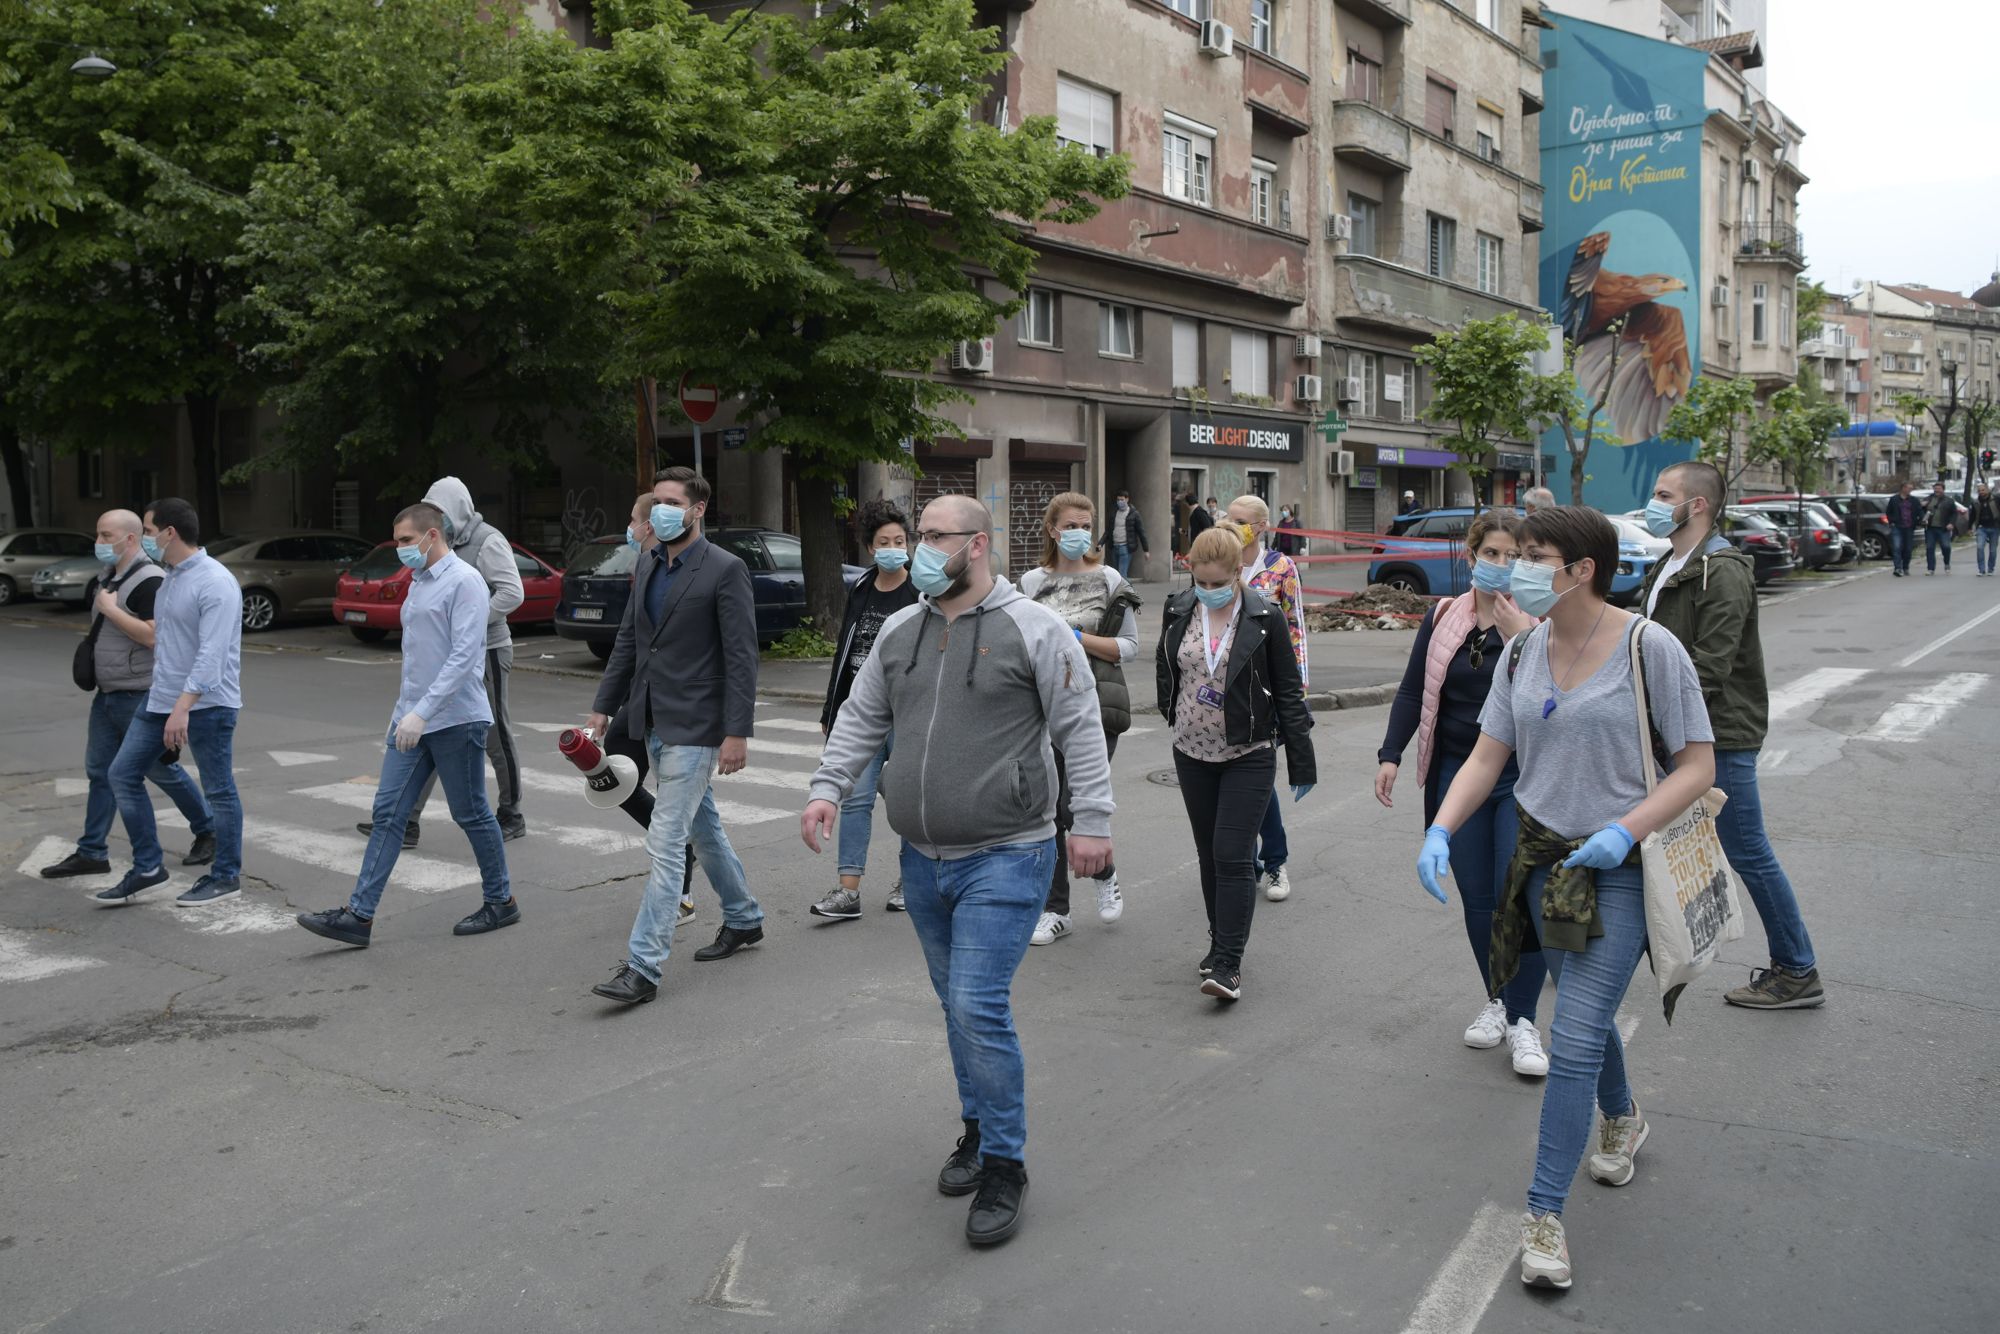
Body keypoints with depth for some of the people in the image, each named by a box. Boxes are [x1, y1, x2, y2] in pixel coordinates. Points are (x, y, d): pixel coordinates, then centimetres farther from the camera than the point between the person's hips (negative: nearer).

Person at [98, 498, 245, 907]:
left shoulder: (214, 582, -18)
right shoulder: (169, 577, 12)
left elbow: (212, 653, -26)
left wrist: (183, 706, -31)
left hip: (207, 704, -10)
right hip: (161, 698, 10)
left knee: (219, 791, 2)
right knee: (123, 773, 9)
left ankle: (226, 877, 14)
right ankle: (147, 868, 18)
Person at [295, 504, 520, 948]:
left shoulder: (463, 582, -12)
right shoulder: (418, 583, 16)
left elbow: (465, 655, -21)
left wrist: (422, 712, -25)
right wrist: (400, 714, 21)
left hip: (455, 720, -8)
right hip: (412, 721, 8)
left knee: (472, 815, 3)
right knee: (388, 814, 3)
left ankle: (501, 902, 19)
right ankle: (358, 915, 4)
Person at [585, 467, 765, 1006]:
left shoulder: (725, 570, -12)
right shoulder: (648, 566, 11)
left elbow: (741, 657, -14)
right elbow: (628, 640, 16)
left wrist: (737, 732, -19)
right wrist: (602, 708, 10)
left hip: (694, 727, -8)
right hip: (654, 723, 8)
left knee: (665, 841, -9)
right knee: (702, 826, 20)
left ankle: (643, 966, -6)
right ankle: (744, 919, 38)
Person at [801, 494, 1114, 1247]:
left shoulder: (1032, 628, -8)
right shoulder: (899, 632, 9)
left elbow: (1080, 729, -8)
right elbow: (860, 720, 14)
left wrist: (1091, 820, -12)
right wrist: (827, 789, 2)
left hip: (1004, 859, -6)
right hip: (923, 860, 6)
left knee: (979, 1007, -11)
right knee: (957, 1006, 16)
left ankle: (1004, 1166, 5)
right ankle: (978, 1127, 35)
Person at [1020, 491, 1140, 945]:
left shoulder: (1108, 579, 1)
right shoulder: (1032, 581, 9)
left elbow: (1129, 647, -1)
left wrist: (1078, 638, -11)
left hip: (1095, 705, -3)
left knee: (1077, 806, -10)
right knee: (1047, 809, 4)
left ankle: (1105, 874, 21)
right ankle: (1056, 911, 16)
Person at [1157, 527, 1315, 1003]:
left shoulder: (1266, 617, -10)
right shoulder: (1179, 610, -1)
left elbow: (1288, 691, -5)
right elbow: (1164, 668, 17)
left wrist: (1302, 762, -4)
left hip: (1249, 756, -4)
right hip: (1193, 753, 4)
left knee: (1233, 856, -10)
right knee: (1208, 852, 13)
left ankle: (1228, 964, -7)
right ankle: (1220, 941, 28)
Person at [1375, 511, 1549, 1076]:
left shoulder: (1538, 621, -6)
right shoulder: (1443, 618, 4)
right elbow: (1412, 691, 8)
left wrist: (1520, 637, -25)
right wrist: (1391, 754, 0)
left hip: (1521, 778, -3)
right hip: (1457, 775, 4)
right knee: (1476, 897, 9)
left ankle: (1522, 1020, 6)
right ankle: (1498, 1000, 27)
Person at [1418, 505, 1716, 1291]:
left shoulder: (1649, 649, -14)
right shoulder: (1523, 653, 2)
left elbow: (1698, 765, -11)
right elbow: (1485, 759, 3)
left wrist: (1625, 829, -24)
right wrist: (1440, 830, -13)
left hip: (1619, 868, -5)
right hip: (1545, 857, 6)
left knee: (1574, 1043, -8)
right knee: (1587, 1013, 23)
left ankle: (1544, 1216, 3)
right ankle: (1621, 1121, 52)